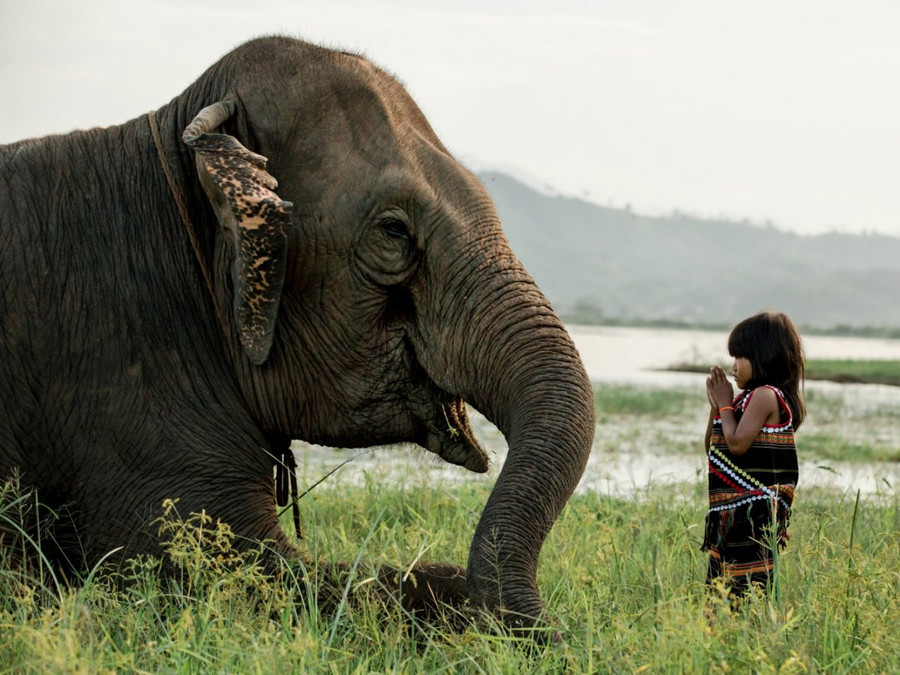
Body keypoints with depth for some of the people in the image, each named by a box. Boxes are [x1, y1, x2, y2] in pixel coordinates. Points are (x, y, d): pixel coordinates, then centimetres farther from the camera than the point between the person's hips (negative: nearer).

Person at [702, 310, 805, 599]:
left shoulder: (765, 395, -12)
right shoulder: (749, 398, 17)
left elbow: (737, 443, -21)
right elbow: (713, 450, 21)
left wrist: (725, 405, -6)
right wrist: (716, 406, 8)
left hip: (753, 512, -10)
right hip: (735, 513, 10)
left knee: (747, 585, -10)